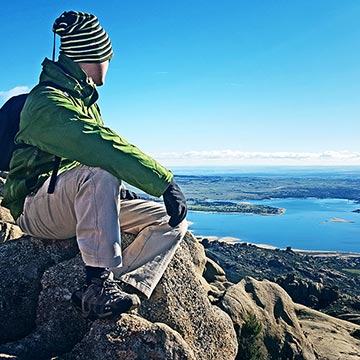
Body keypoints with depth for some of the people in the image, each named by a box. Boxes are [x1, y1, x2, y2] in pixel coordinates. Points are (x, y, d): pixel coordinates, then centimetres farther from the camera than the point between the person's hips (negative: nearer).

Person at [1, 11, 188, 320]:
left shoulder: (84, 98, 16)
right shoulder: (47, 102, -16)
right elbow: (102, 146, -32)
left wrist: (117, 191, 12)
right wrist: (165, 182, -36)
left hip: (85, 208, 8)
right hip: (37, 210, -8)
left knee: (172, 222, -6)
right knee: (99, 173, -40)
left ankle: (123, 288, -25)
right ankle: (98, 284, -35)